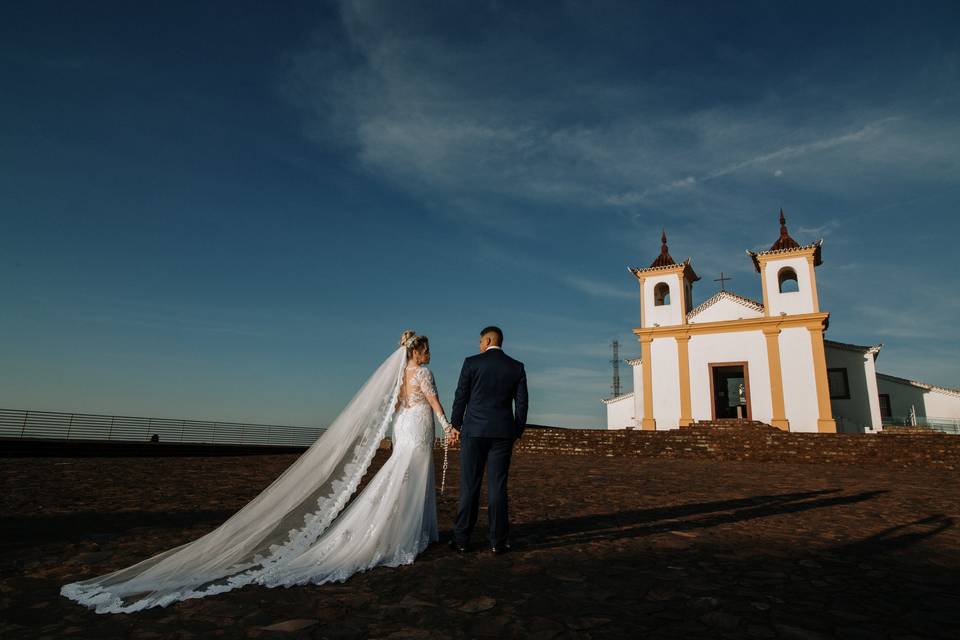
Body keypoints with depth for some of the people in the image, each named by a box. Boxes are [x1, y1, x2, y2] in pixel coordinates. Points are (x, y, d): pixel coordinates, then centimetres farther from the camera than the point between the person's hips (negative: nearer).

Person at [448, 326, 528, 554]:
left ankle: (462, 540, 11)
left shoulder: (472, 362, -3)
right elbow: (521, 403, 4)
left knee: (469, 486, 5)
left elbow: (461, 397, -1)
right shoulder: (517, 367, 4)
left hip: (474, 431, -2)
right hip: (503, 432, 2)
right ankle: (498, 541, 9)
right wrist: (517, 432, 13)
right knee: (497, 487, 6)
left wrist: (455, 426, 10)